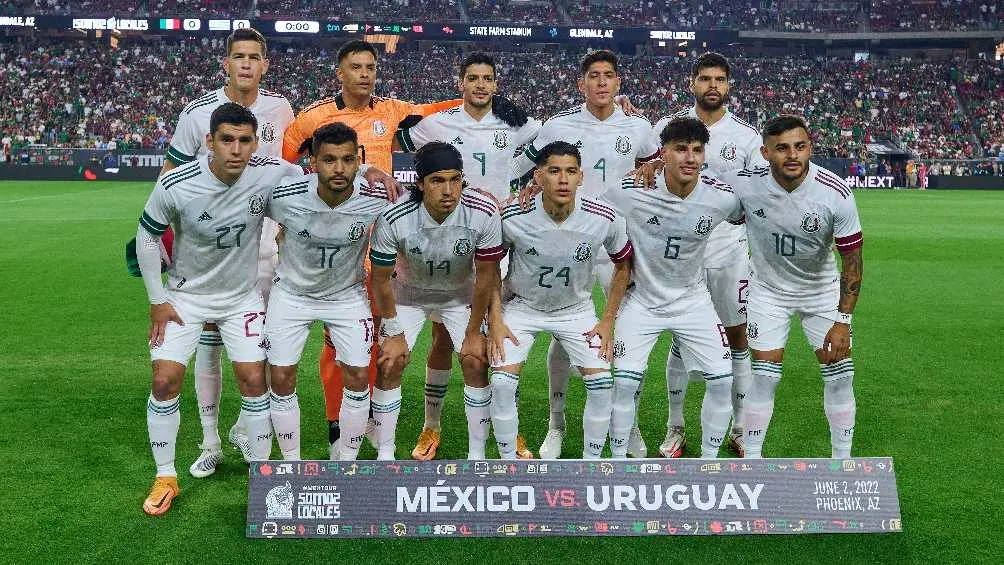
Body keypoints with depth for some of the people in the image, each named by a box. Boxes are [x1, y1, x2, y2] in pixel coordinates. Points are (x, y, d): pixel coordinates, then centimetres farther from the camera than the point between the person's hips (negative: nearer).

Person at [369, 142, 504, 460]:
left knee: (475, 363, -10)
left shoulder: (484, 213, -31)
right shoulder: (394, 219, -33)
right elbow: (381, 280, -17)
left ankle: (477, 454, 5)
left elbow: (486, 276, -18)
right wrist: (394, 333, -11)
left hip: (461, 295, 1)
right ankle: (384, 454, 8)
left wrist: (473, 333, -11)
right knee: (389, 365, -9)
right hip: (408, 293, 0)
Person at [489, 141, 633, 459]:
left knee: (601, 381, -12)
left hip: (577, 309, 1)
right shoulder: (512, 217, -25)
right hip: (521, 306, -1)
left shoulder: (604, 219, -21)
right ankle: (508, 461, 5)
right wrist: (495, 320, -11)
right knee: (502, 382, -17)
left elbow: (623, 265, -2)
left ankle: (591, 461, 10)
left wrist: (608, 321, -3)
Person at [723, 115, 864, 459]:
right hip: (768, 290, 0)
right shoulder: (745, 183, -24)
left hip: (822, 290, 1)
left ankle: (842, 460, 18)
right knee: (764, 376, -4)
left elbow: (852, 261, -15)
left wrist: (842, 321, -18)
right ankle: (752, 458, 13)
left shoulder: (836, 195, -24)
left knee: (840, 376, 0)